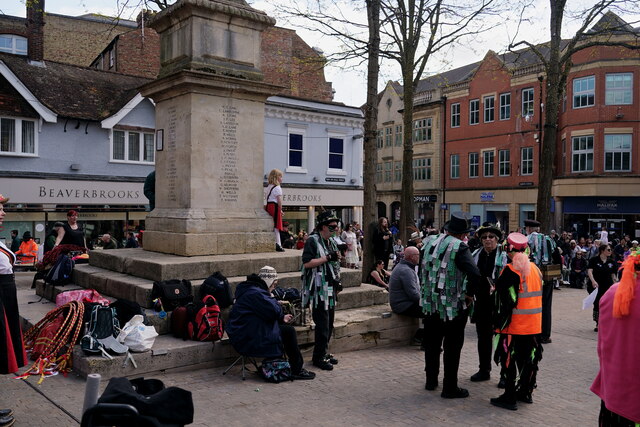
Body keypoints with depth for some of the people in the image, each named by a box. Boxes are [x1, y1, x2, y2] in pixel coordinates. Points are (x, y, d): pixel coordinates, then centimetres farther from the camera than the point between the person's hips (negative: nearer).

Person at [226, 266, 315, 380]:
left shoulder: (250, 290, 18)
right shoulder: (255, 293, -18)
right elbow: (274, 311, -24)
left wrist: (282, 318, 12)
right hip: (249, 340, -11)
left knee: (284, 328, 15)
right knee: (289, 331, -8)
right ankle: (297, 370, 0)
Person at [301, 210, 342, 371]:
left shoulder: (331, 242, 17)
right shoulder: (312, 241, -10)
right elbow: (307, 263, -19)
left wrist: (337, 282, 15)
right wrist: (327, 257, -19)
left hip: (330, 289, 9)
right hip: (318, 290, -9)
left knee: (329, 324, 13)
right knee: (322, 325, -7)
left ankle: (324, 353, 25)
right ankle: (319, 357, 3)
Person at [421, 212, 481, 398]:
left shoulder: (431, 242, 2)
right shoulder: (459, 248, -17)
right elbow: (475, 274, -28)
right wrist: (469, 294, -13)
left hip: (430, 304, 6)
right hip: (453, 306, -6)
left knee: (432, 343, 19)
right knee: (452, 347, 7)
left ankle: (431, 380, 32)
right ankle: (449, 388, 16)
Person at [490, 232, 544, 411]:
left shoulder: (510, 271, -17)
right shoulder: (535, 268, 5)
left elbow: (505, 301, -17)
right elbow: (540, 293, 15)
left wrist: (498, 322, -9)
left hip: (514, 325, -7)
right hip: (534, 324, 7)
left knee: (510, 360, 1)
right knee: (529, 357, 16)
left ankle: (510, 398, 5)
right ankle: (526, 392, 28)